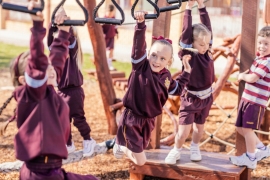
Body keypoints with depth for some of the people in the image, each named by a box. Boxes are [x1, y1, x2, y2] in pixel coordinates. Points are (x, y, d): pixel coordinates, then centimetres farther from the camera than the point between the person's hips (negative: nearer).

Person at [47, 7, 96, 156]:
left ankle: (88, 141, 16)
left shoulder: (73, 50, -7)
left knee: (78, 118, -2)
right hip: (61, 90, 7)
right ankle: (68, 145, 22)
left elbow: (69, 38, -25)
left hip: (74, 90, -7)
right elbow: (50, 37, -7)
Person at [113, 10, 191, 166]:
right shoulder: (141, 66, -16)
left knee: (140, 154, 20)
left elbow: (177, 90, 18)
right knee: (140, 161, 0)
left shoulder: (166, 76, 0)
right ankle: (120, 146, 28)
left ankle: (124, 147, 51)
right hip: (132, 119, -6)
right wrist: (141, 24, -42)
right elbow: (139, 45, -30)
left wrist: (187, 72, 10)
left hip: (149, 120, 6)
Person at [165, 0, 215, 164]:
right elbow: (186, 33, -28)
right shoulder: (187, 54, -18)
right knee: (184, 130, -4)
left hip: (206, 97, 5)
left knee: (199, 126, 19)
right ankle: (176, 151, 20)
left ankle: (195, 148, 41)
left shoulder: (207, 51, -6)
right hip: (190, 98, -5)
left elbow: (207, 27, -5)